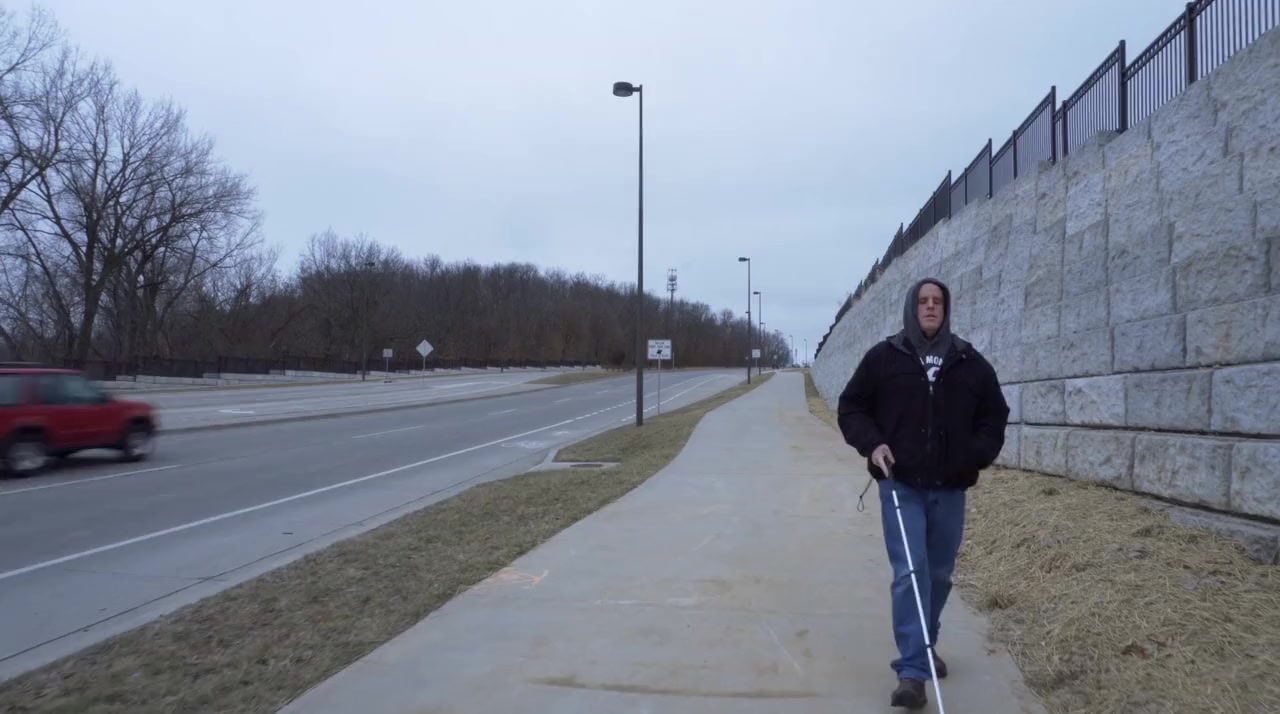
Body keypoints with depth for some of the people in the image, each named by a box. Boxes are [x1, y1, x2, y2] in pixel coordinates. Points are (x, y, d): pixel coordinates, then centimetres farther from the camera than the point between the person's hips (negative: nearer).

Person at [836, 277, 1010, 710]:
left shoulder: (971, 363, 6)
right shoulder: (883, 357, 0)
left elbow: (994, 416, 14)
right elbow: (851, 407, 6)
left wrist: (980, 453, -4)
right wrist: (872, 444, -11)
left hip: (950, 488, 3)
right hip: (900, 485, -3)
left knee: (939, 574, 15)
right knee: (909, 573, -11)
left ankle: (922, 649, 36)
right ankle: (913, 670, -8)